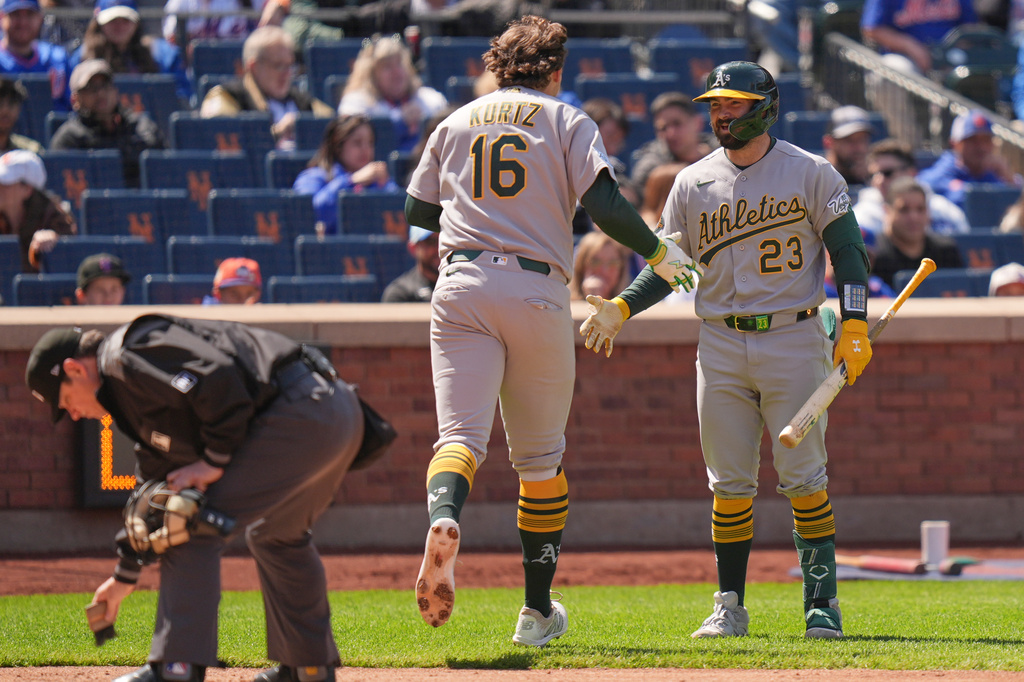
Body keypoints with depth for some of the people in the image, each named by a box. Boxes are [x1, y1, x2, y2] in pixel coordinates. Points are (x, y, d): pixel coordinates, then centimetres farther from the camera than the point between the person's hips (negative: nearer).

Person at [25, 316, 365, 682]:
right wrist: (125, 575, 36)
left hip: (298, 415, -11)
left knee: (194, 532, -6)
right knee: (278, 535, 32)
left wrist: (214, 462, -10)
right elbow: (155, 483, 34)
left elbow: (220, 382, -21)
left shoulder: (128, 358, -6)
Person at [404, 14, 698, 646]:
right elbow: (604, 204, -7)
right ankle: (538, 610, 17)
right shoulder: (567, 121, 8)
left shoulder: (458, 123, 17)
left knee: (461, 433, -10)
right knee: (540, 454, 12)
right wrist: (660, 253, 7)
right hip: (537, 293, -1)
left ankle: (443, 521, -45)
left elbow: (418, 209, 19)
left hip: (462, 286, 1)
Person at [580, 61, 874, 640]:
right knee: (731, 483, 3)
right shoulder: (693, 183, 9)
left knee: (804, 478, -6)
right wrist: (622, 308, -5)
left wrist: (855, 325, -12)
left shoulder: (811, 174, 0)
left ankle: (822, 601, 0)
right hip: (722, 346, 3)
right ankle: (730, 608, 9)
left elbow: (848, 249, 0)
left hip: (795, 337, -3)